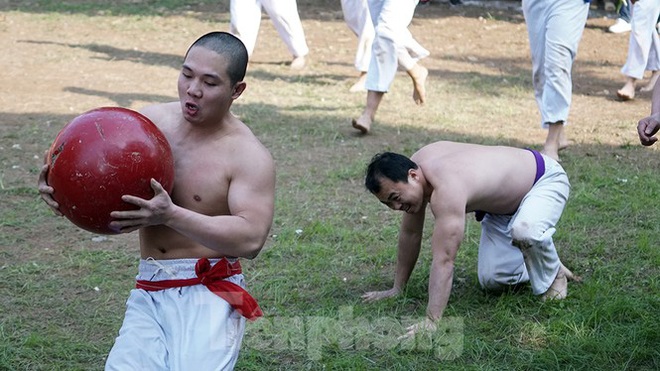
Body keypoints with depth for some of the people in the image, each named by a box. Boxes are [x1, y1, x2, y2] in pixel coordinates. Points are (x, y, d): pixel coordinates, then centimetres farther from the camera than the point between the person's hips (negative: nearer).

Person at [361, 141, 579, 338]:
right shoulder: (414, 166, -16)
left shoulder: (446, 188, -42)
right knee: (491, 280, -2)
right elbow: (410, 233, -4)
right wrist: (397, 289, 0)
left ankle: (552, 275, -7)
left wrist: (431, 321, -48)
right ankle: (543, 264, 26)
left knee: (525, 231, -39)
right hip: (503, 202, 8)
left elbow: (444, 260, -46)